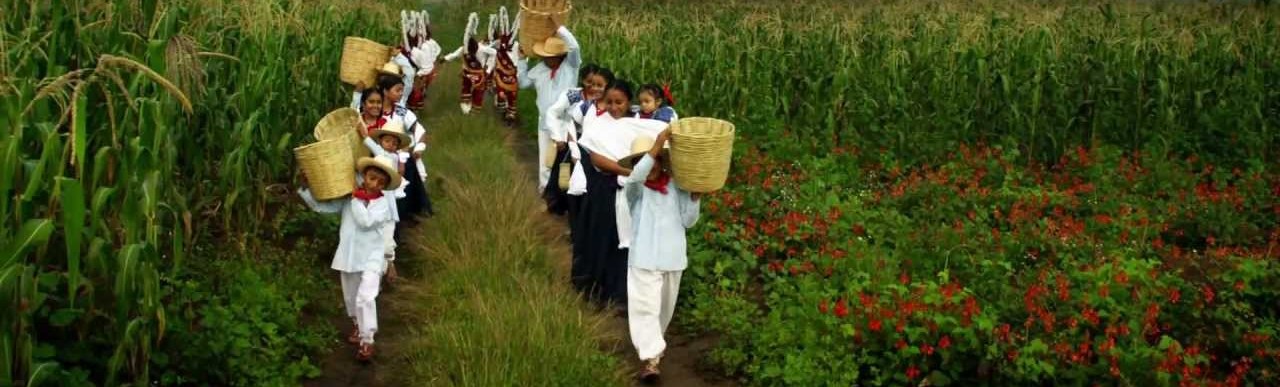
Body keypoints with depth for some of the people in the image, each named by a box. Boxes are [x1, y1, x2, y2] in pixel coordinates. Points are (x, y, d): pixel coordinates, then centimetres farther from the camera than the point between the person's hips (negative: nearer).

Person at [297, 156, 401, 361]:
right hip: (348, 256, 4)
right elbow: (320, 206, 0)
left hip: (371, 257, -4)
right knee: (350, 297, 19)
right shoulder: (347, 197, 0)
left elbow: (365, 222, -23)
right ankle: (358, 326, 44)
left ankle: (367, 340, -10)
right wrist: (306, 187, -10)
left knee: (365, 297, -17)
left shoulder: (383, 202, -9)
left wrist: (357, 198, -19)